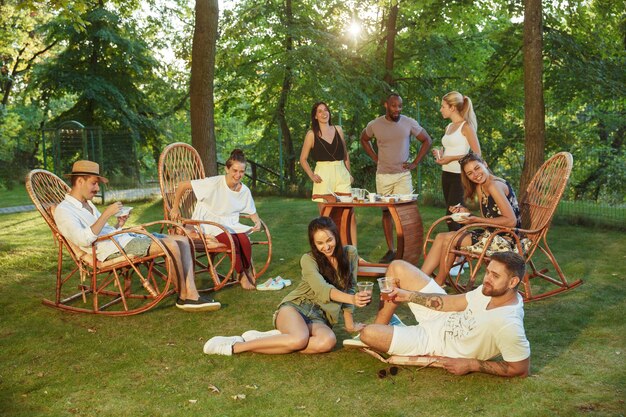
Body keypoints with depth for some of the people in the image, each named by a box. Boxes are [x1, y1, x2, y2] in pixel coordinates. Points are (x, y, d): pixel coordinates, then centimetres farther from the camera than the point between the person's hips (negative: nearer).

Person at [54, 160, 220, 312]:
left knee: (183, 240, -4)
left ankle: (191, 294, -15)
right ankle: (184, 296, -10)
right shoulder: (63, 210, -4)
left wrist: (119, 224, 10)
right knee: (171, 245, -26)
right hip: (114, 249, -10)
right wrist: (107, 214, -17)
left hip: (126, 237, 10)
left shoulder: (88, 204, 26)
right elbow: (84, 240, -21)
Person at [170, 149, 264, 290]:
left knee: (245, 241, -26)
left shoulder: (245, 191, -3)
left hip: (230, 224, 4)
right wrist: (175, 208, -9)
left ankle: (248, 272, 0)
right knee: (232, 241, -31)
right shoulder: (214, 183, -20)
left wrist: (257, 222, -12)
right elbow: (183, 185, -16)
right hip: (209, 223, -4)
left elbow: (252, 212, 11)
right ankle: (241, 275, -10)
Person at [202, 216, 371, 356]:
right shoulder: (308, 260, -7)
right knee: (300, 339, -40)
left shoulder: (350, 254, 2)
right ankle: (235, 345, -24)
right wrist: (352, 299, -41)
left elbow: (349, 288, 10)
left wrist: (349, 323, 7)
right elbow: (322, 288, -25)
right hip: (295, 307, -3)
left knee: (328, 341, -37)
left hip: (319, 318, 3)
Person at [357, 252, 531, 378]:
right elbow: (453, 303, 0)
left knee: (367, 334, -17)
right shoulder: (491, 290, -12)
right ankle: (380, 327, 22)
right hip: (443, 317, 7)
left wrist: (472, 365, -20)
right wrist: (408, 295, -3)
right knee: (397, 267, 5)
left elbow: (522, 369, -24)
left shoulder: (509, 325, -34)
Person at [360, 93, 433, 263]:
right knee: (386, 213, 5)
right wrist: (375, 158, 8)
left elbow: (427, 141, 6)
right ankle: (390, 250, 13)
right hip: (383, 175, 1)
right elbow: (364, 139, 19)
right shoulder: (374, 125, 0)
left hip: (403, 174, -1)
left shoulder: (409, 123, -3)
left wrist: (415, 163, 0)